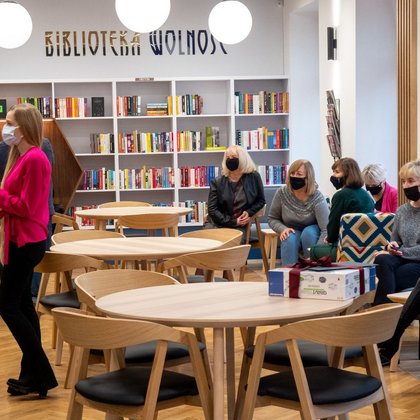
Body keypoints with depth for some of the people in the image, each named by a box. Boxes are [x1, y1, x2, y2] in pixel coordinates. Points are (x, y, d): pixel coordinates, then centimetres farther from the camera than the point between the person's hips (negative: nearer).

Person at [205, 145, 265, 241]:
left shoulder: (254, 178, 3)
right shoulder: (217, 182, 2)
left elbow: (261, 200, 15)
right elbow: (212, 209, 0)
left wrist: (249, 212, -5)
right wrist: (233, 222, -10)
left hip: (239, 226, 0)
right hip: (216, 224, 1)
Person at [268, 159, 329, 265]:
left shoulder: (317, 198, -25)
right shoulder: (282, 193, -14)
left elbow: (326, 230, -31)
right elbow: (272, 219, 0)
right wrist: (282, 229, -22)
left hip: (312, 234, -2)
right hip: (292, 232, 2)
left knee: (308, 233, -34)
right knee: (289, 239, -32)